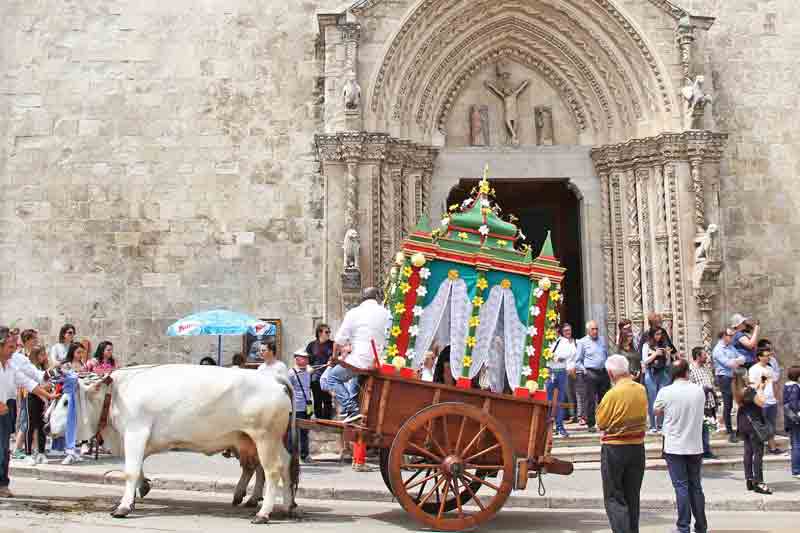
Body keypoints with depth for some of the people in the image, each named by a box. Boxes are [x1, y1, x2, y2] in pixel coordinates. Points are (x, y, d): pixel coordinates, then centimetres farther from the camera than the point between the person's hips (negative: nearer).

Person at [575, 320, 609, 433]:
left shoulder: (602, 339, 13)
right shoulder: (582, 342, 0)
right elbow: (578, 361, 3)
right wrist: (584, 370, -7)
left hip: (603, 372, 5)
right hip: (591, 373, -5)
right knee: (591, 399, -4)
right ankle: (590, 424, 3)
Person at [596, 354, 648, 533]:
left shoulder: (613, 394, -18)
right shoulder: (641, 390, -1)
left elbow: (601, 422, -10)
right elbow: (644, 416, 12)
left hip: (614, 448, -6)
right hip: (638, 446, 6)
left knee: (613, 498, 1)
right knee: (632, 498, 16)